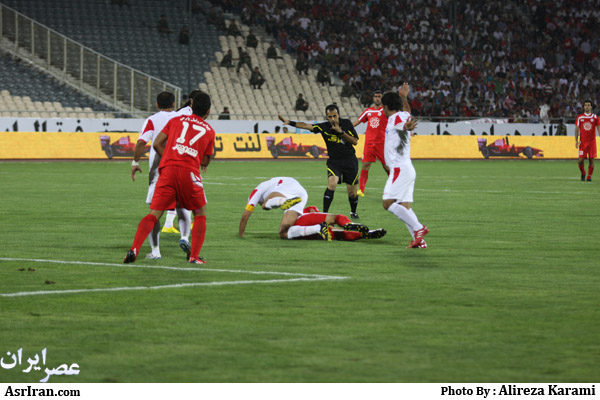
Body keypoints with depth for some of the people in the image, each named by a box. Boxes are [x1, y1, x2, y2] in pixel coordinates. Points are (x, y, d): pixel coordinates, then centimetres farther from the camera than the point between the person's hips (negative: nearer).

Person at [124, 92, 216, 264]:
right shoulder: (209, 131, 18)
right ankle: (194, 256, 8)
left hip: (167, 170, 1)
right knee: (200, 214, 18)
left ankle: (134, 250, -17)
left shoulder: (176, 120, 19)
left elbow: (156, 144, 11)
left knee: (154, 214, 1)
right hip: (189, 172, -1)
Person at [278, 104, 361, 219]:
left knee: (352, 192, 5)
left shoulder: (346, 123, -4)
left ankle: (353, 212, 34)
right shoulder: (324, 127, -7)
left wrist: (341, 132, -18)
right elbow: (306, 125, -16)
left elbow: (355, 141, -6)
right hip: (334, 161, -1)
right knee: (332, 184, -27)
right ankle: (324, 213, -24)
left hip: (350, 161, 1)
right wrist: (290, 122, -28)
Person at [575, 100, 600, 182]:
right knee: (580, 160, -6)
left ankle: (589, 176, 10)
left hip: (592, 141, 0)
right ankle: (583, 173, 20)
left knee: (591, 160, -3)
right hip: (583, 141, 0)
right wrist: (576, 141, 0)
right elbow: (577, 129, 7)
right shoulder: (579, 117, 5)